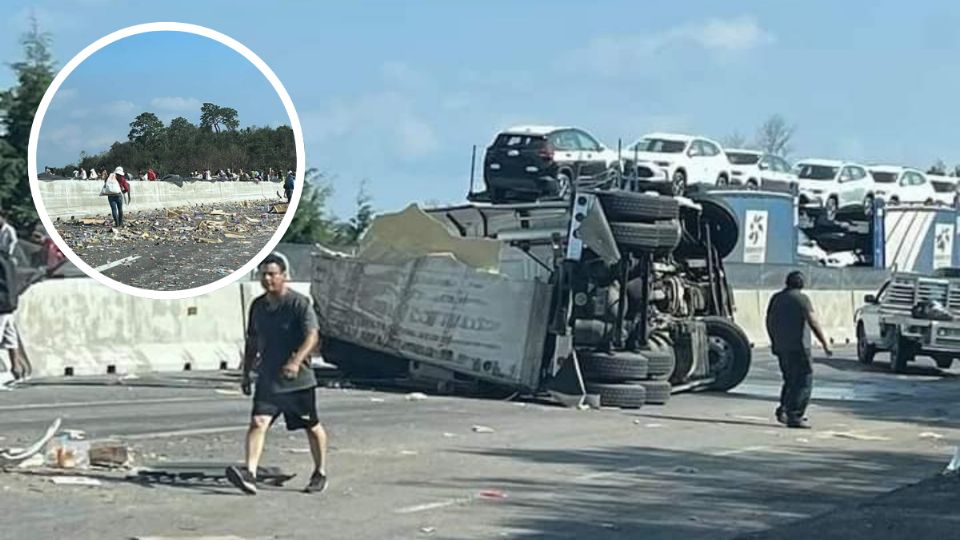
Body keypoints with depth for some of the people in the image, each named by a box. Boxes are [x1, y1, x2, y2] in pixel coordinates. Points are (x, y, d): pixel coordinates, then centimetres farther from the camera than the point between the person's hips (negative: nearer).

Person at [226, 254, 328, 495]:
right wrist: (246, 373, 17)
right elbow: (252, 341, 19)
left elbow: (312, 336, -21)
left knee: (312, 427, 9)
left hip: (299, 379, -4)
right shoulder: (258, 306, 8)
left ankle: (320, 473, 26)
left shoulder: (299, 303, -11)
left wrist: (296, 361, -35)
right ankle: (250, 473, -23)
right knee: (258, 422, -13)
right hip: (267, 379, 4)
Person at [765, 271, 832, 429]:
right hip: (798, 347, -7)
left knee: (790, 380, 20)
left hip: (780, 347, 7)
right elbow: (813, 323, -13)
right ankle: (794, 416, -10)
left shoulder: (776, 298, 11)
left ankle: (783, 410, 11)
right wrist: (825, 344, -10)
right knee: (804, 381, -3)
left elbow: (769, 322, 18)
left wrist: (774, 341, 29)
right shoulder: (801, 298, -9)